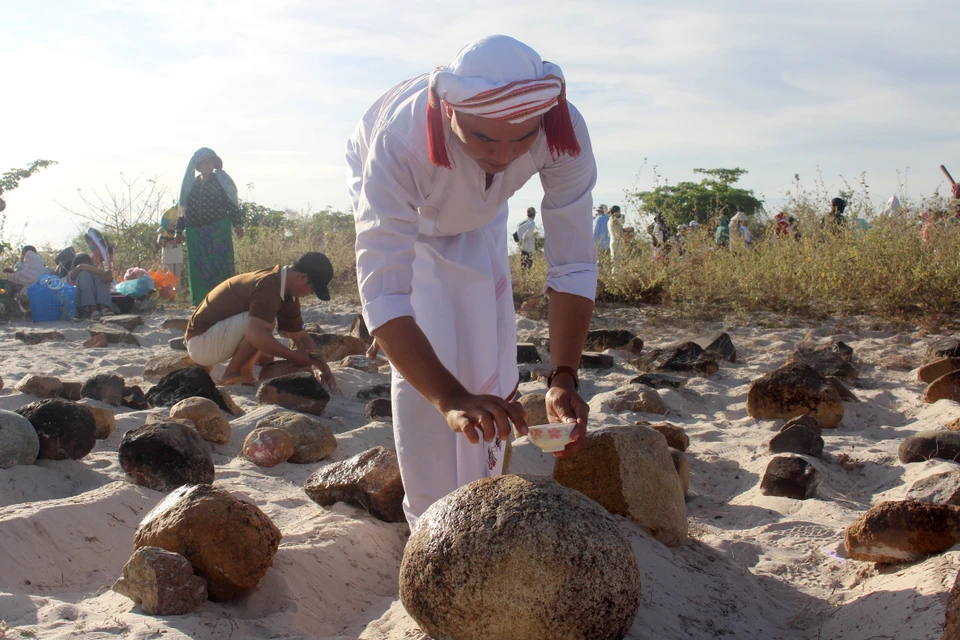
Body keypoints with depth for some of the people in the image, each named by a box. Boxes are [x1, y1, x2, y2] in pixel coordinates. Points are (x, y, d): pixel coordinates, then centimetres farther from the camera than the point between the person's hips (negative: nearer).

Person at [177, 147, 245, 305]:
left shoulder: (221, 181, 5)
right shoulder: (191, 184, 15)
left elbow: (232, 204, 0)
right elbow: (183, 208, 20)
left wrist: (237, 223, -12)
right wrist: (179, 230, 17)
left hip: (218, 232, -4)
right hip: (195, 233, 4)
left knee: (221, 265, -9)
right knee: (197, 268, 2)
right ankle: (201, 302, 8)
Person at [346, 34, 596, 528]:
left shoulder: (563, 132, -38)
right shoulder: (400, 139, -47)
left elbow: (573, 266, -32)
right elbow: (382, 293, -49)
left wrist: (563, 378, -44)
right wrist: (450, 399, -59)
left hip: (478, 219, 3)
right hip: (396, 209, -3)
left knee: (491, 362, 3)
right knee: (421, 370, -15)